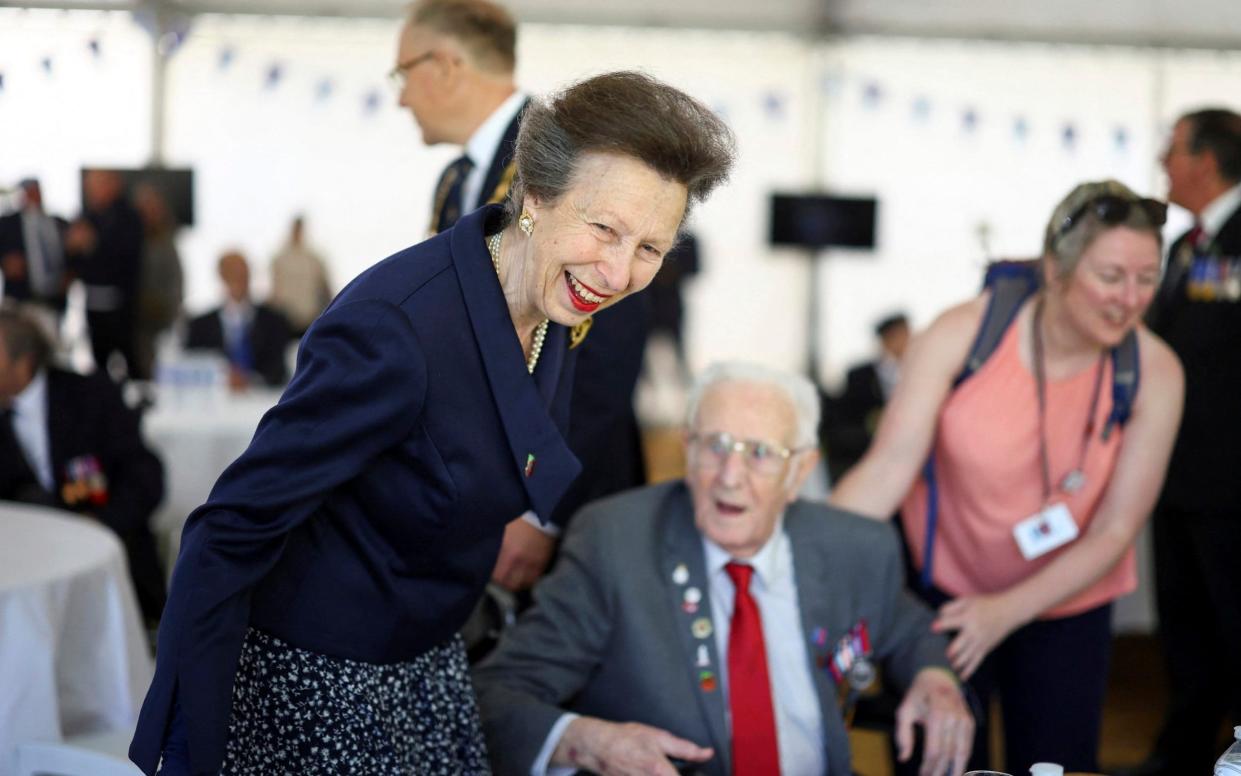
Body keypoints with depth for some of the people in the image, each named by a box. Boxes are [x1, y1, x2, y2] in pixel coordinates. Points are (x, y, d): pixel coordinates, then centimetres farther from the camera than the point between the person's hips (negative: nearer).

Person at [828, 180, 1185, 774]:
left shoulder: (1154, 373, -16)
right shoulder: (962, 335, -19)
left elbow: (1114, 531, -13)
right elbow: (887, 469, -24)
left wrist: (1008, 610, -23)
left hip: (1065, 604, 1)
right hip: (946, 588, -1)